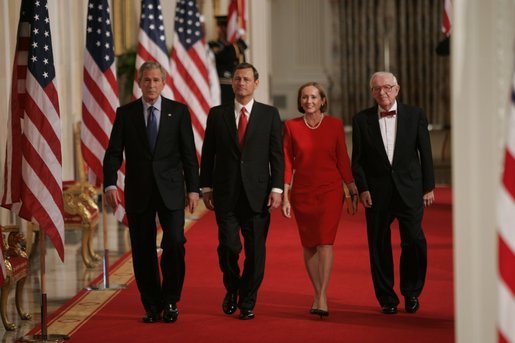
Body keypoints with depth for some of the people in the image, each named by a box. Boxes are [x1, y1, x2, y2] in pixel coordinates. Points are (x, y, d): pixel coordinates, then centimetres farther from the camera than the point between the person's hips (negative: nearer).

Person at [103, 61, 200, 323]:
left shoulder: (179, 111, 4)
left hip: (170, 191, -1)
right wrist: (110, 184, -13)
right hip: (138, 192, 1)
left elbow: (189, 153, 4)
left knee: (174, 243, -13)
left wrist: (193, 188, -3)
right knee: (143, 250, 4)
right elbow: (114, 153, 1)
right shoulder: (125, 113, 5)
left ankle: (170, 301, 3)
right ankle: (152, 306, 16)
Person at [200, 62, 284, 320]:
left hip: (257, 193, 0)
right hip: (226, 194, 0)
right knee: (228, 246, -9)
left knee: (255, 250, 2)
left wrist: (277, 188, -5)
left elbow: (277, 154, 3)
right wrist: (206, 187, 4)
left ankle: (247, 303, 14)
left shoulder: (269, 114, 6)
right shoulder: (217, 114, 8)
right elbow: (208, 154, 9)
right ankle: (232, 289, 18)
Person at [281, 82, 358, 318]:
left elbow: (343, 160, 5)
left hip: (330, 190, -2)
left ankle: (322, 299, -16)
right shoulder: (291, 126, 1)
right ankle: (318, 295, 18)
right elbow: (287, 163, 2)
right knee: (309, 244, 7)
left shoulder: (334, 125, 1)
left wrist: (353, 192, 5)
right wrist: (285, 197, -2)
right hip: (302, 191, 2)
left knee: (325, 241, -13)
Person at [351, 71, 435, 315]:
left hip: (409, 189, 0)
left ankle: (411, 292, 13)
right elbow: (358, 159, 5)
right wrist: (362, 189, -5)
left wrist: (428, 187, 2)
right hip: (377, 192, 1)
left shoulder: (415, 115, 5)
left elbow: (425, 153, 6)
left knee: (414, 241, -8)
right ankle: (387, 299, 15)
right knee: (379, 246, 3)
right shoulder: (362, 120, 4)